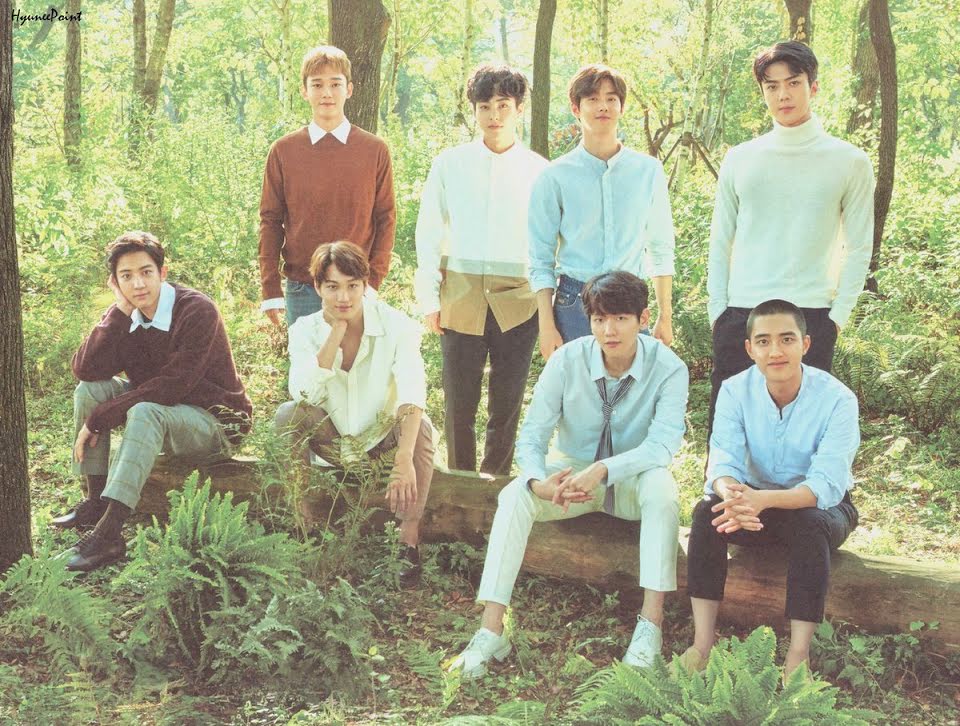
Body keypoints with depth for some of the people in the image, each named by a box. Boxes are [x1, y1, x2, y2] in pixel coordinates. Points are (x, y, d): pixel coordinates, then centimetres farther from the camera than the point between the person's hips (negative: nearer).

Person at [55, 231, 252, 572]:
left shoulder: (197, 310, -20)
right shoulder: (126, 317, 0)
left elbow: (172, 387, -27)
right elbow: (84, 369, -13)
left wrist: (98, 419, -23)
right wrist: (119, 311, -21)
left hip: (214, 421, -7)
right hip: (160, 414, 7)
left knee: (145, 412, -35)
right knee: (90, 389, -9)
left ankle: (107, 534, -40)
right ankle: (95, 501, -5)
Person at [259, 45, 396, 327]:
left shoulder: (375, 150, 3)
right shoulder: (283, 151, 4)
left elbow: (385, 219, 4)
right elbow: (270, 220, 5)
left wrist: (373, 283, -5)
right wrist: (270, 291, 0)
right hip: (301, 291, 1)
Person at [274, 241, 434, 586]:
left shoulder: (395, 325, -19)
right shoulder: (305, 331, -12)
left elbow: (413, 394, -34)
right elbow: (304, 394, -28)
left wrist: (404, 460, -48)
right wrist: (337, 331, -28)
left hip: (381, 434, -1)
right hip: (331, 437, 1)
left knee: (421, 426, -32)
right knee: (287, 415, -26)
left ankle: (409, 539, -28)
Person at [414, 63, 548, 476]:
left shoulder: (538, 171, 5)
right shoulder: (449, 164, 5)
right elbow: (428, 233, 7)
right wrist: (429, 297, 2)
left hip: (518, 301, 0)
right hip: (461, 297, 0)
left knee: (507, 403, 7)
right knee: (458, 401, 4)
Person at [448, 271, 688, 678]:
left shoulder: (668, 368, -18)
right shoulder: (567, 361, -14)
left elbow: (663, 443, -29)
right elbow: (531, 435, -15)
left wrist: (602, 470, -45)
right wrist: (539, 482, -37)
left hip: (631, 479, -1)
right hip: (571, 473, 1)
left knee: (661, 485, -35)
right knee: (515, 494, -27)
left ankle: (651, 622, -33)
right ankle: (491, 631, -30)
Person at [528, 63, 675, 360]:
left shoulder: (648, 171, 7)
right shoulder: (555, 177, 1)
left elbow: (661, 248, 13)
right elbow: (541, 260, 2)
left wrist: (665, 316, 11)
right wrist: (547, 327, -5)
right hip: (574, 303, -1)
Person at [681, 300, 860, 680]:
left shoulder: (837, 399, -22)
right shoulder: (736, 391, -12)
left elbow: (826, 484, -31)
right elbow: (723, 462, -21)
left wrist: (762, 499, -50)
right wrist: (733, 494, -47)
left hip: (821, 506, -3)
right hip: (757, 500, 3)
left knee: (808, 524, -36)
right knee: (707, 512, -26)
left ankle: (798, 658, -30)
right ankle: (702, 644, -25)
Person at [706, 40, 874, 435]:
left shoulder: (850, 162, 3)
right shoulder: (740, 160, 8)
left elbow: (858, 247, 4)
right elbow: (721, 242, 11)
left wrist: (838, 314, -4)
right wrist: (717, 309, 4)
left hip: (811, 316, -1)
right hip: (739, 315, 2)